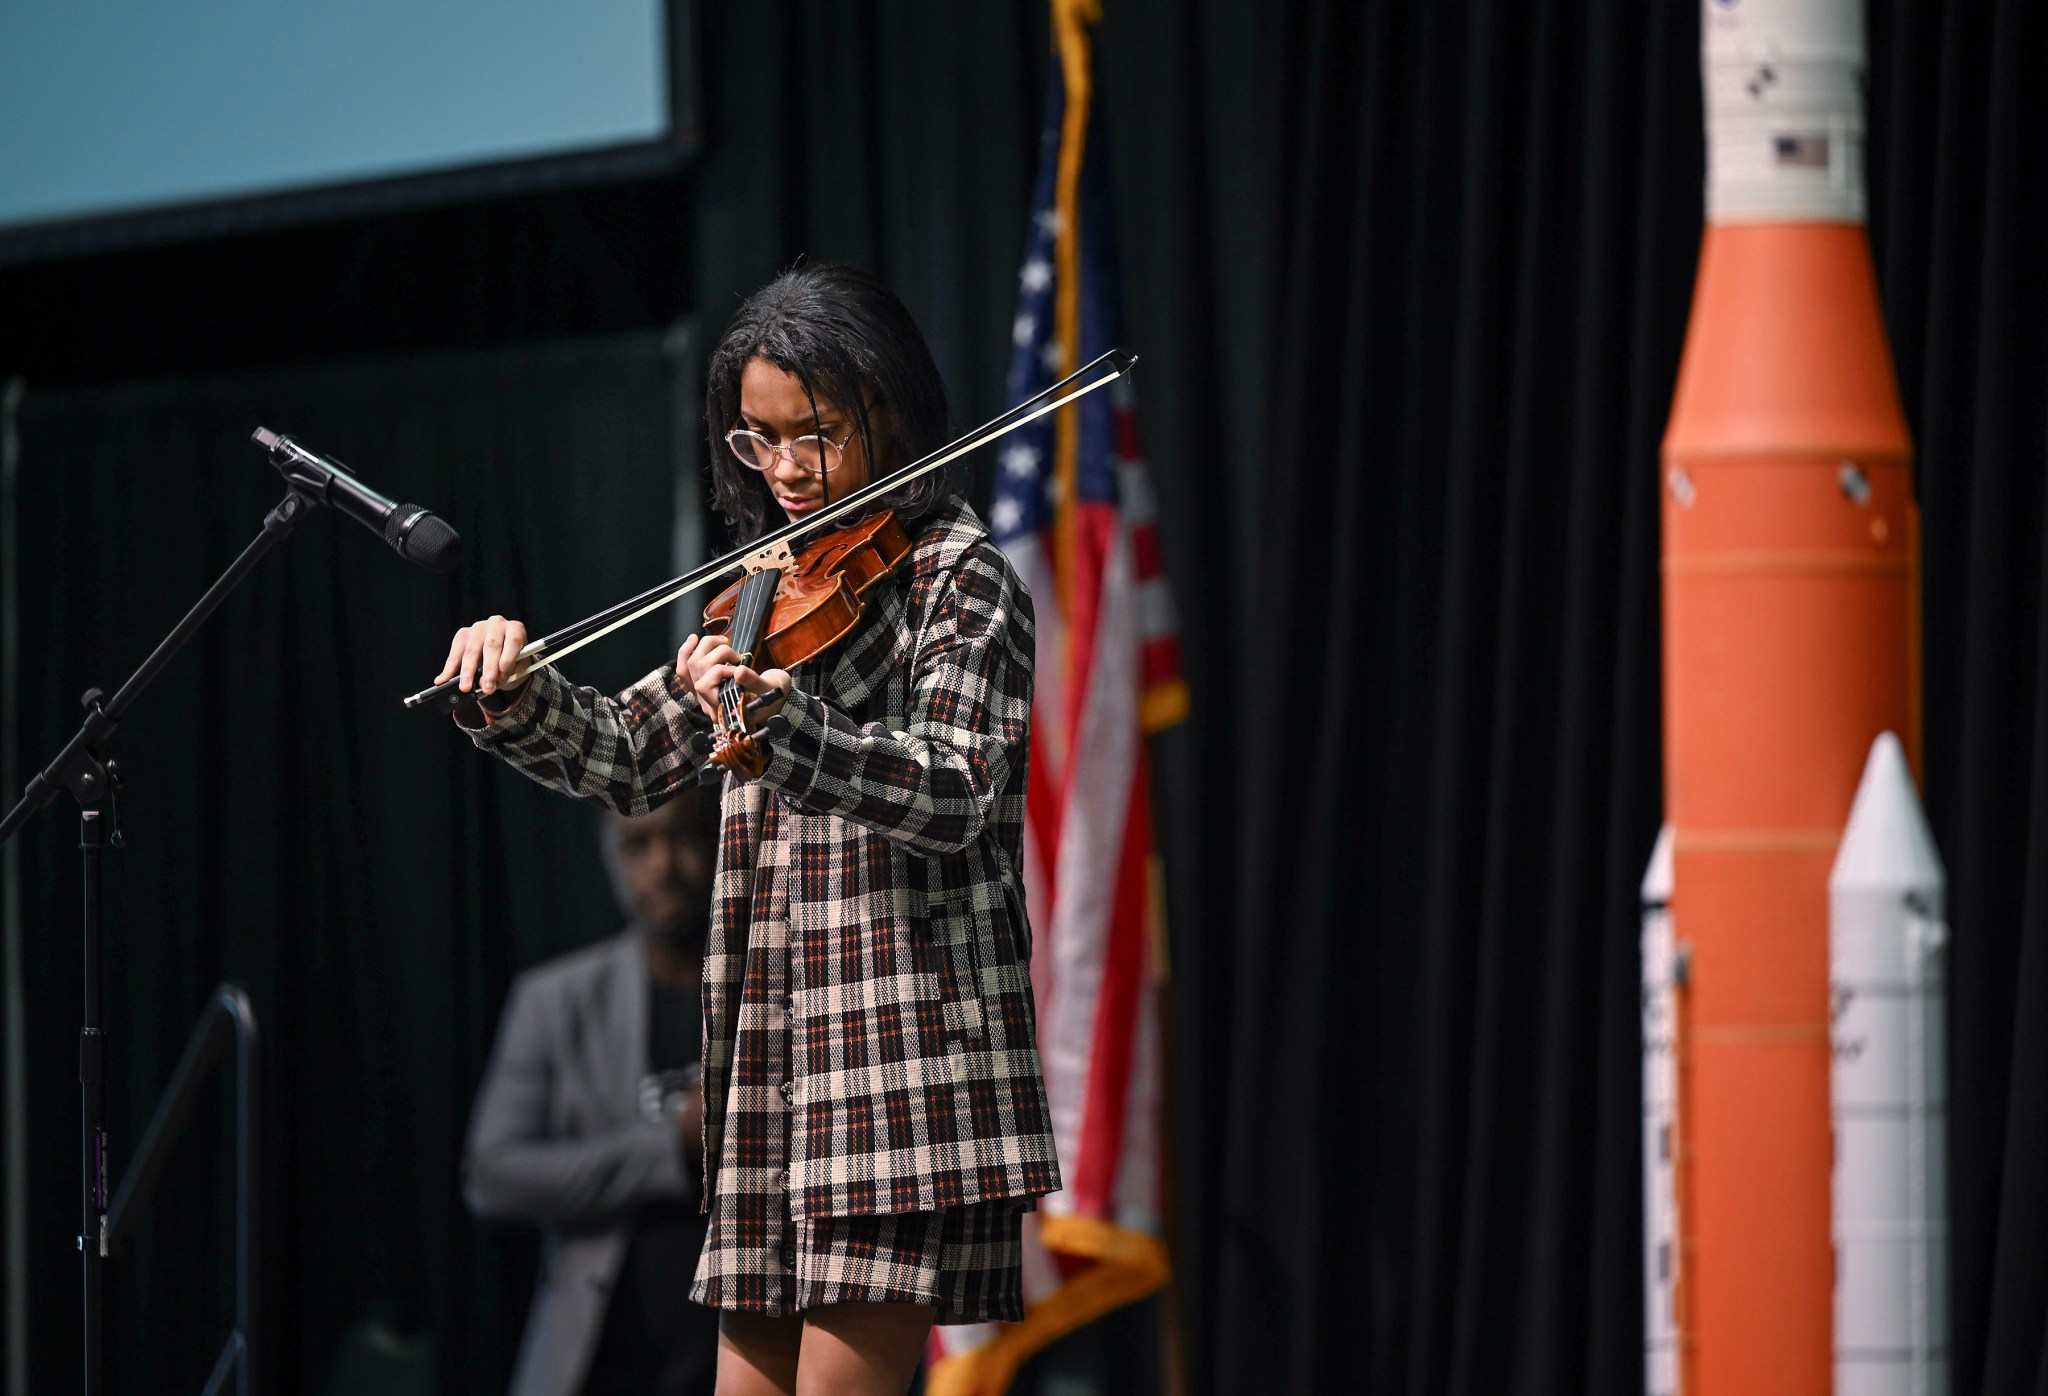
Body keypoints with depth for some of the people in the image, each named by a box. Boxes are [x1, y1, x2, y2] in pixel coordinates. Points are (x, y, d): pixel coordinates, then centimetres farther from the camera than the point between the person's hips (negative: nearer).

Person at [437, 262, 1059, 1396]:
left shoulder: (956, 575, -5)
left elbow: (955, 793, -19)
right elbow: (634, 758, 18)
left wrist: (776, 718, -35)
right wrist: (516, 698, -1)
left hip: (904, 1056, -7)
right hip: (774, 1055, 7)